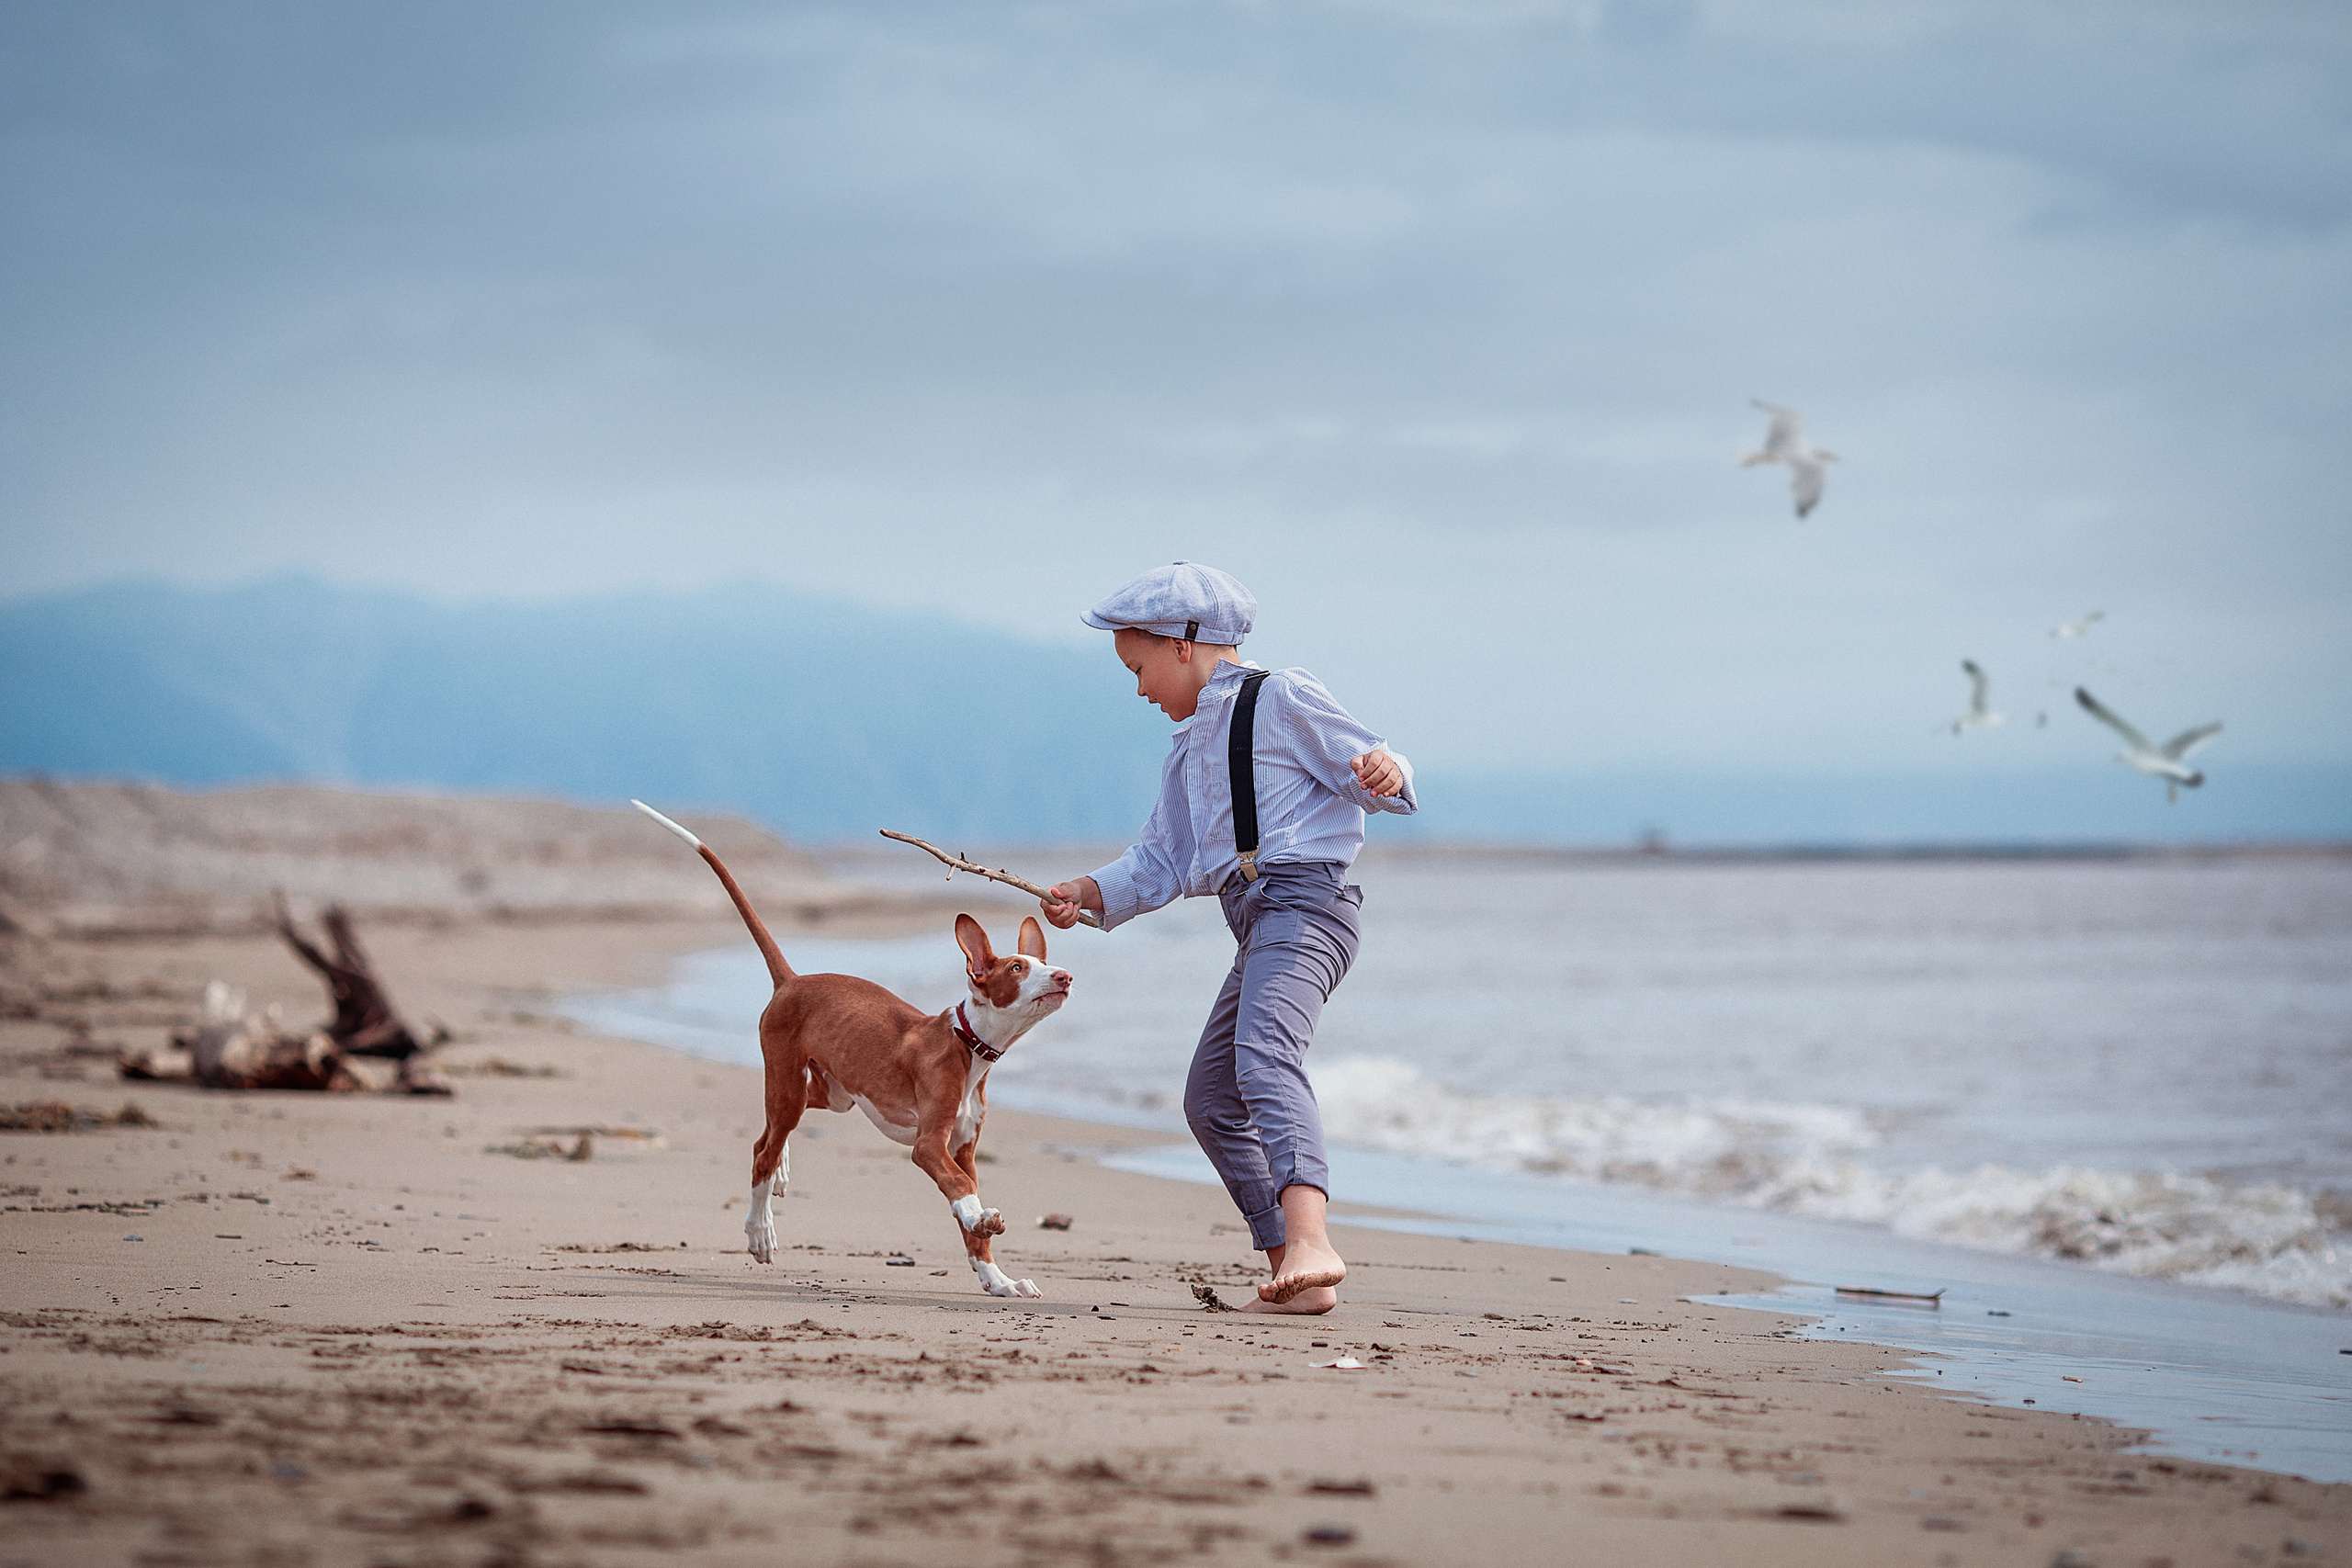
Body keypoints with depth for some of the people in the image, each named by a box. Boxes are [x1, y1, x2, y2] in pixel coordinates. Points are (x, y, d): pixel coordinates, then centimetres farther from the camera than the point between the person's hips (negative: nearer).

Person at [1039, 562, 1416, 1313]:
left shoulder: (1282, 699, -3)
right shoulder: (1189, 749, 24)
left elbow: (1369, 765, -8)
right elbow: (1161, 861, 24)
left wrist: (1385, 773, -31)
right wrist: (1090, 894, 9)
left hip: (1305, 901, -11)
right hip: (1258, 921, 11)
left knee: (1264, 1053, -32)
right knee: (1211, 1099, 13)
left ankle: (1309, 1238, -51)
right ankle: (1294, 1278, 14)